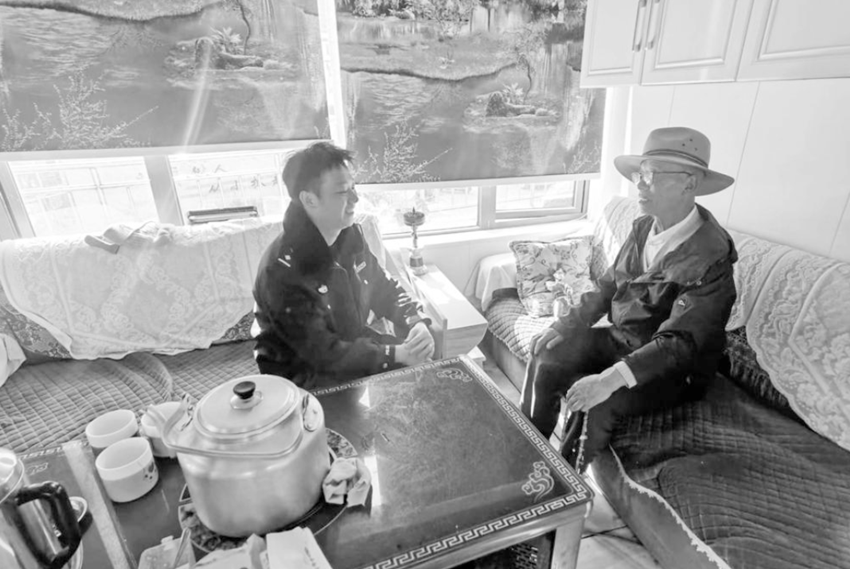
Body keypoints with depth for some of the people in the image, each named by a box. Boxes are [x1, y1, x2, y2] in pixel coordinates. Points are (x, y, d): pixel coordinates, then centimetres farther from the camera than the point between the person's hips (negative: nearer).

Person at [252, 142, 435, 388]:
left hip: (352, 345, 6)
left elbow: (384, 288, 3)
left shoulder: (350, 234, -7)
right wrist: (398, 355, -33)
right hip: (303, 375, -6)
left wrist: (417, 323, -16)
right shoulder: (283, 270, -28)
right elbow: (323, 353, -28)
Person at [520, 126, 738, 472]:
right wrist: (564, 326, -5)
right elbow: (608, 286, 6)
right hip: (620, 339, 7)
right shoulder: (644, 228, -2)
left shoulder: (711, 257, -24)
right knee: (546, 358, -9)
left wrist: (610, 379, -40)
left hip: (673, 369, -6)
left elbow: (678, 343, -29)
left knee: (595, 406, -28)